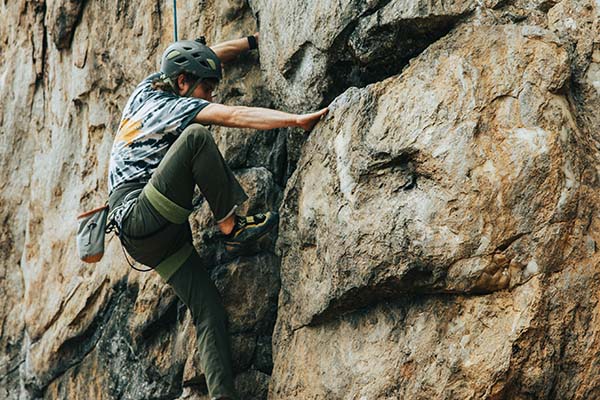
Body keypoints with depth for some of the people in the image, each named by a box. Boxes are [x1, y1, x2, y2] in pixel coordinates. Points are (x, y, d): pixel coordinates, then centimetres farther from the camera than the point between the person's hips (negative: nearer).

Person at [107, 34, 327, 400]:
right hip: (140, 218, -9)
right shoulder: (175, 106, -4)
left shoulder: (146, 91, 19)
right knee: (196, 136, -24)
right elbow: (235, 116, -16)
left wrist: (254, 40, 32)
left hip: (150, 241, 9)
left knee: (210, 309, -6)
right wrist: (298, 120, -20)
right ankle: (232, 226, -18)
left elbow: (206, 56, 32)